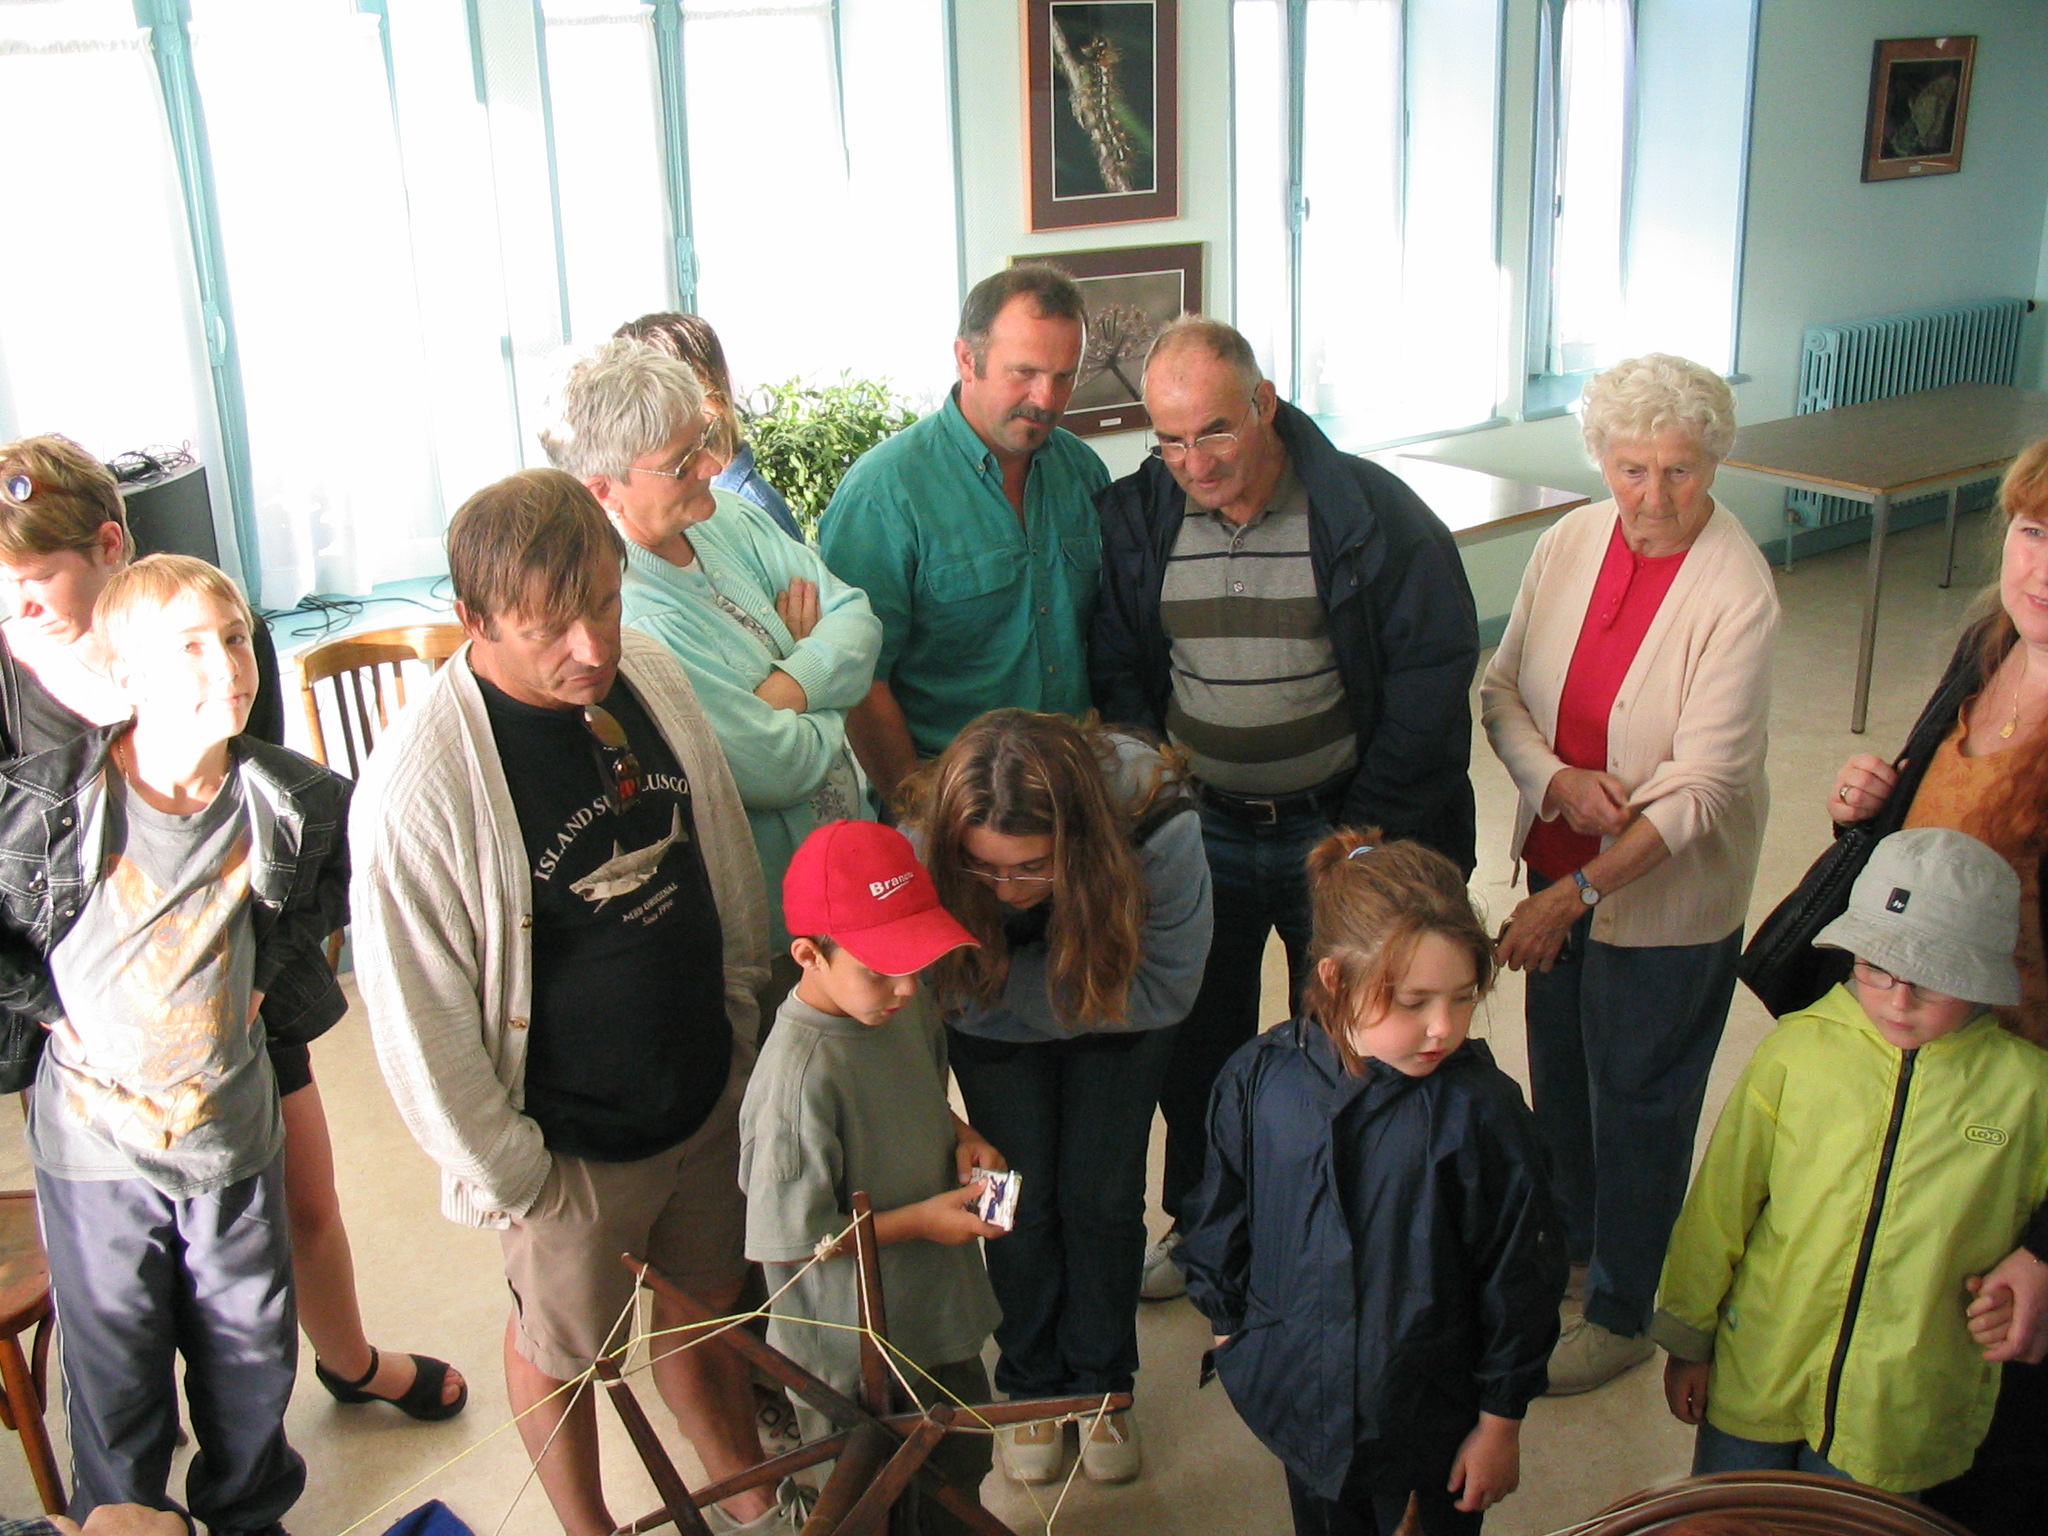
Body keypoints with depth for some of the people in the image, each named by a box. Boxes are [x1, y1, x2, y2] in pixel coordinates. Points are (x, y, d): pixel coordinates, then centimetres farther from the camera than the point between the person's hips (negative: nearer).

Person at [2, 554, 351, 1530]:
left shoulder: (288, 801, -11)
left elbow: (346, 868, 9)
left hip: (233, 1132, 2)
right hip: (94, 1142, -2)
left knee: (253, 1358, 19)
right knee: (115, 1381, 14)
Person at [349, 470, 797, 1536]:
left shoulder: (650, 676, -10)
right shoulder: (418, 788, -28)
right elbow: (419, 1019, -19)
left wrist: (742, 1017, 13)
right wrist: (508, 1176, -11)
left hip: (711, 1097, 5)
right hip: (573, 1148, -5)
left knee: (704, 1306, 26)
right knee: (562, 1349, 20)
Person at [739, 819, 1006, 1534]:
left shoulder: (904, 1005, -8)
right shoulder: (799, 1073, -32)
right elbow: (788, 1239, -26)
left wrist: (963, 1138, -5)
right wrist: (919, 1221, -22)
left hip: (938, 1311, 7)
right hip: (855, 1350, -7)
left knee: (963, 1462, 29)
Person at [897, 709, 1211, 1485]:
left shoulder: (1160, 830, -40)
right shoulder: (923, 842, -36)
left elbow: (1164, 990, -27)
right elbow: (953, 991, -20)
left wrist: (1015, 979, -31)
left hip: (1116, 1019, 0)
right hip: (998, 1031, 1)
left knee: (1101, 1195, 4)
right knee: (1022, 1198, 3)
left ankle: (1102, 1385, 29)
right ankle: (1031, 1386, 28)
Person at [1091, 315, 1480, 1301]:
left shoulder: (1371, 515, -13)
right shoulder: (1133, 520, -4)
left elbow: (1432, 676, -9)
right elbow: (1115, 670, 7)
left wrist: (1366, 830, -10)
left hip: (1337, 831, -2)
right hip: (1197, 830, 3)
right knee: (1195, 1041, 17)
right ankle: (1199, 1224, 39)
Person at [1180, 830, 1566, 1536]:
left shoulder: (1481, 1111, -22)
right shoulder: (1260, 1079, -15)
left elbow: (1521, 1277, -11)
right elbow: (1221, 1216, 3)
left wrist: (1500, 1423, -4)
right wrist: (1228, 1326, 13)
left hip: (1433, 1420, -2)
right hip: (1299, 1398, 3)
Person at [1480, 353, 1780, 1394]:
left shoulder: (1738, 594, -23)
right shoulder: (1568, 545, -6)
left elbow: (1703, 789, -23)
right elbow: (1501, 690, 1)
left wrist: (1578, 893, -26)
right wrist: (1556, 780, -19)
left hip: (1670, 896, -6)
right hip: (1560, 868, 6)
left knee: (1638, 1101, 11)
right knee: (1558, 1070, 23)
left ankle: (1622, 1311, 33)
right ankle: (1574, 1244, 49)